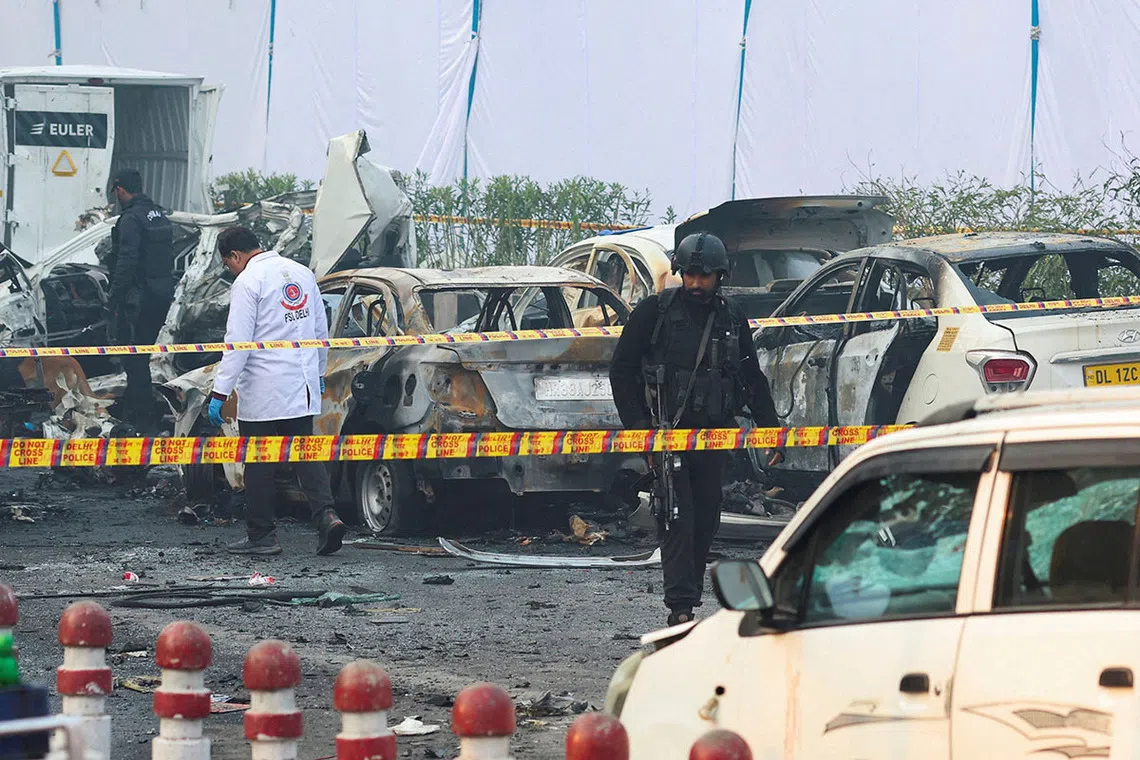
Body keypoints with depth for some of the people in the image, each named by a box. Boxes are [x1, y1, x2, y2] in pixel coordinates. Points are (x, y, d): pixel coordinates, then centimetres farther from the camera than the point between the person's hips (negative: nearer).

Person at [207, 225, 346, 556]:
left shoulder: (247, 283, -12)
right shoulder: (301, 273, 11)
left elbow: (237, 344, -16)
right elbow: (321, 330, 18)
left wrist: (219, 393, -14)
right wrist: (318, 373, 30)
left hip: (263, 393, -7)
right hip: (302, 387, 7)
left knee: (259, 466, 2)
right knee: (305, 454, 9)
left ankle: (261, 535, 7)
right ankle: (326, 514, -9)